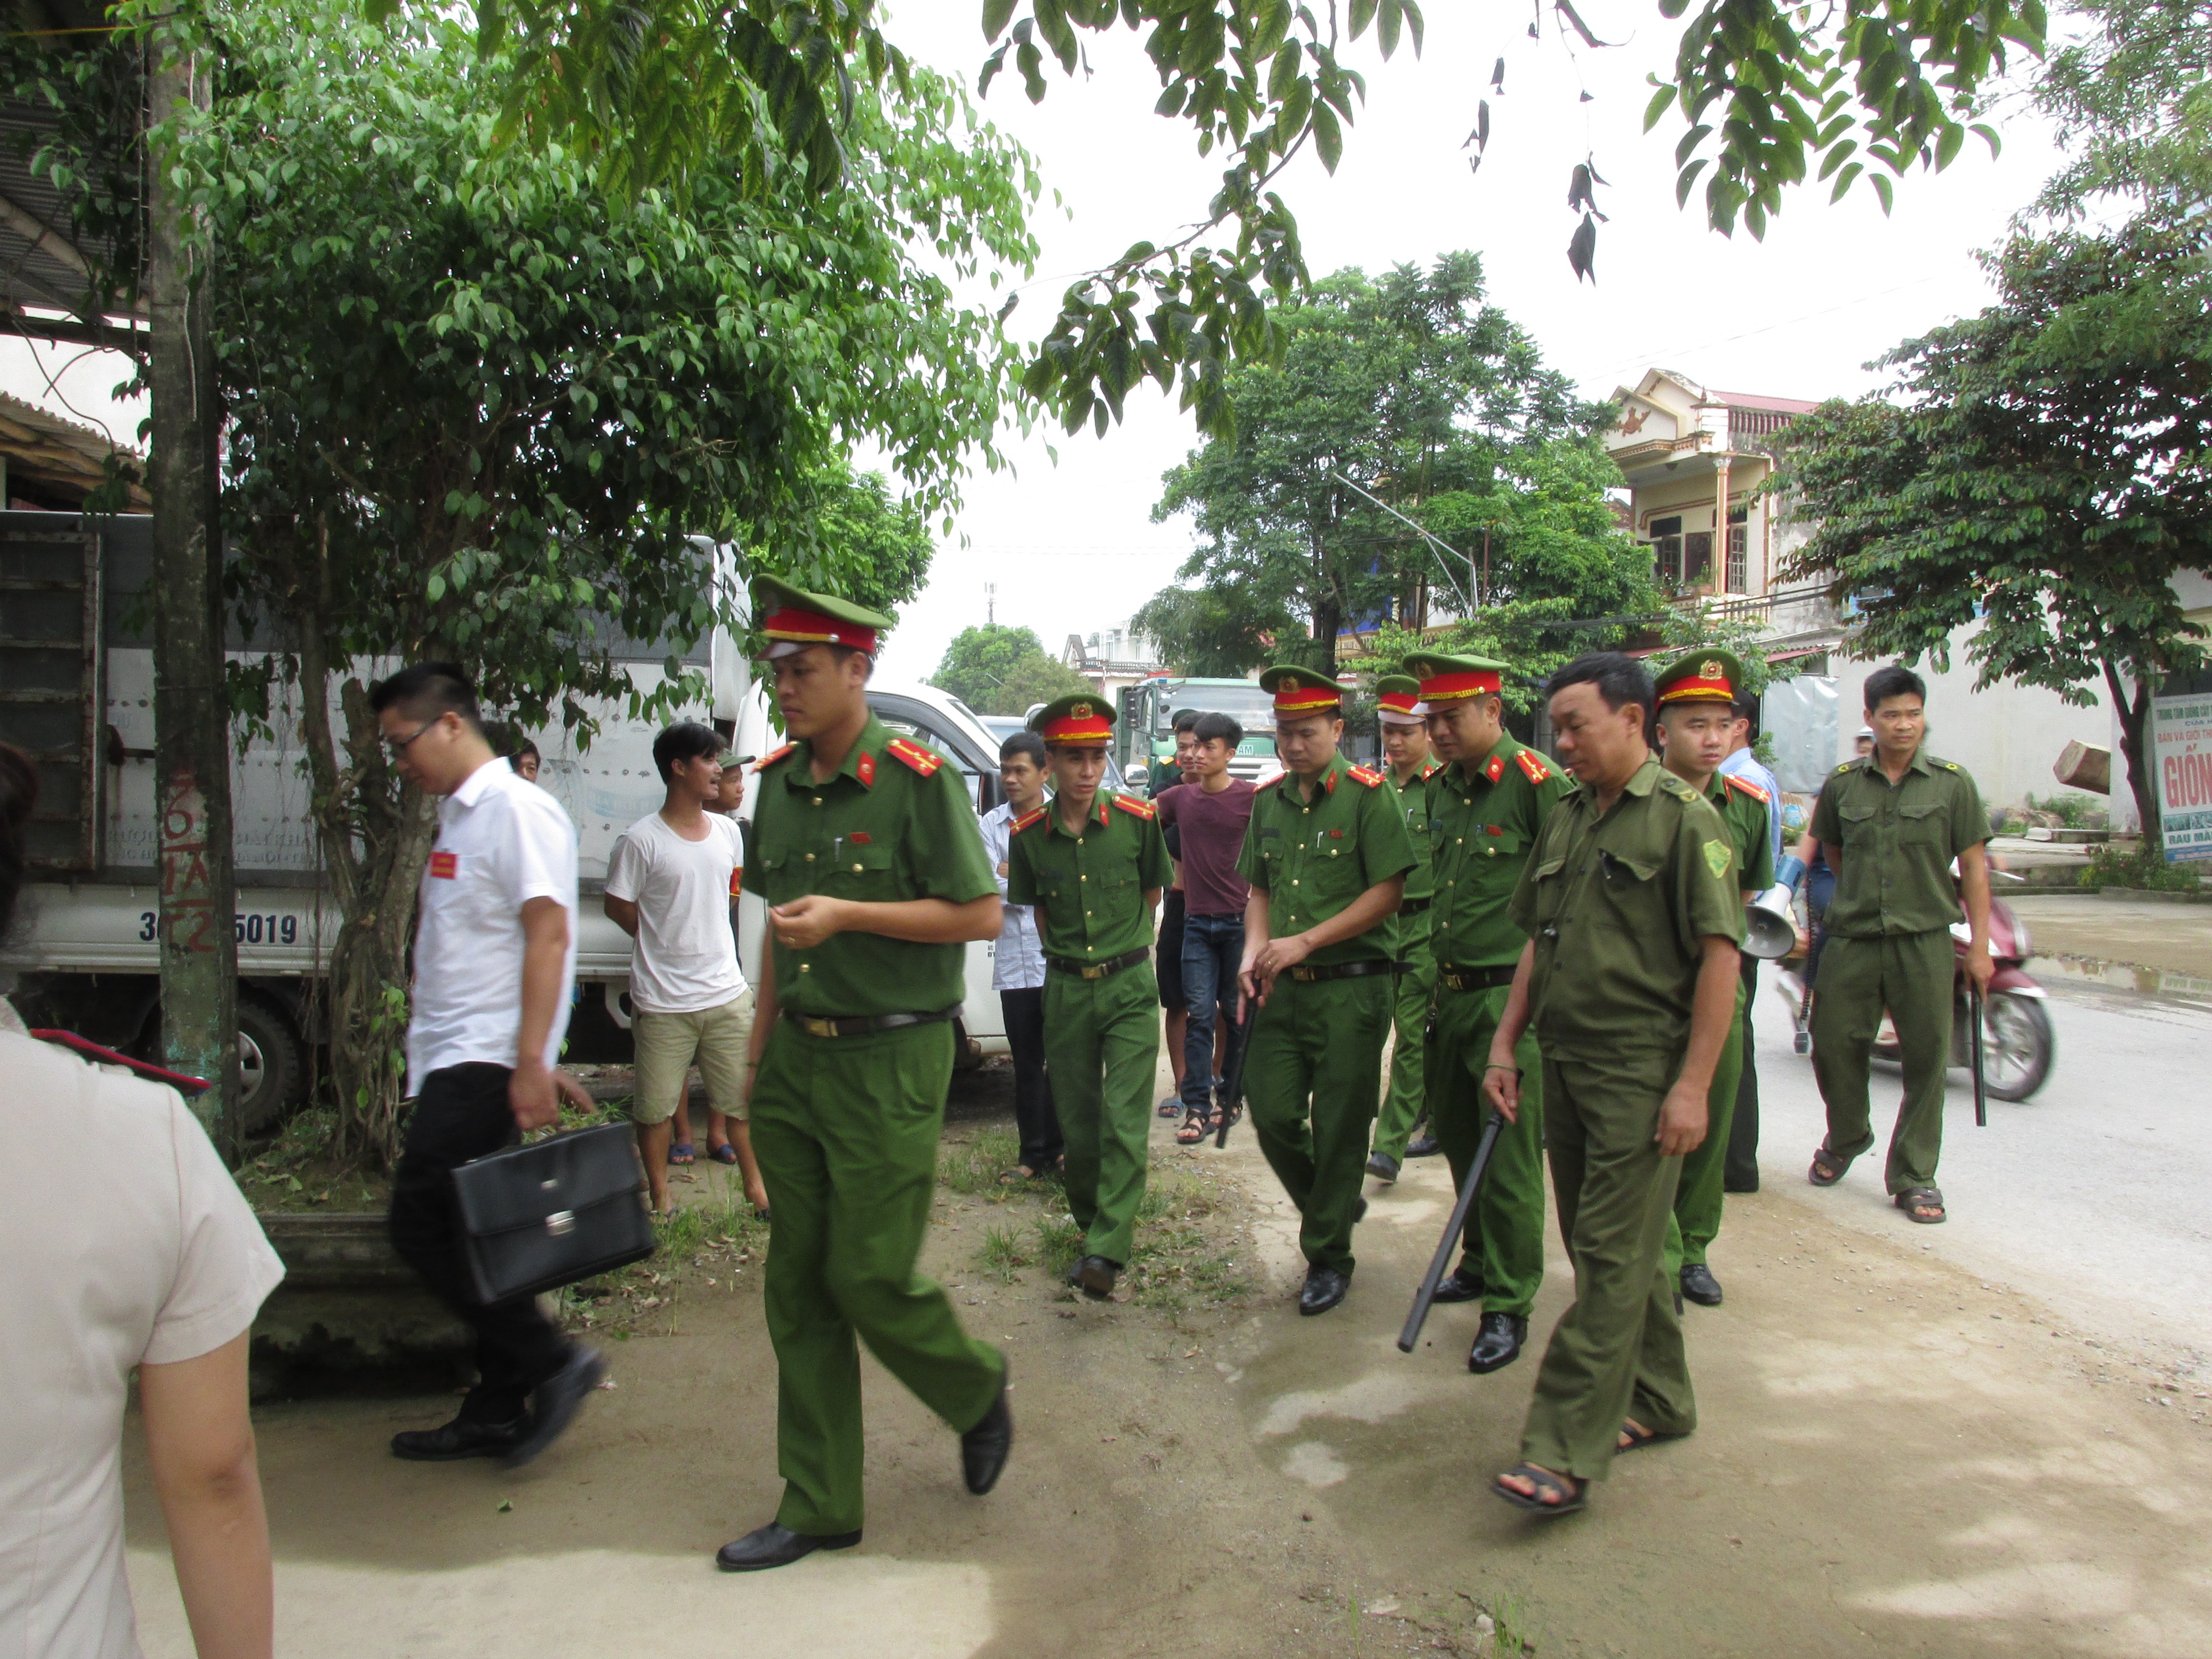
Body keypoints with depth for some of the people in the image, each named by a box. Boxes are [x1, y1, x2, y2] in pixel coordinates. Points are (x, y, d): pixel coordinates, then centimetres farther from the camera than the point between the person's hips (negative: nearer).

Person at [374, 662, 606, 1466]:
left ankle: (553, 1363, 1)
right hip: (453, 1062, 9)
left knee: (421, 1228, -9)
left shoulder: (517, 808, -11)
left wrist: (531, 1062, -24)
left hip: (486, 1063, -9)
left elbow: (548, 933, -19)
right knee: (465, 1240, 12)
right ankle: (496, 1413, 21)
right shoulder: (458, 816, 18)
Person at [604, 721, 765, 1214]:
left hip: (728, 992, 4)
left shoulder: (729, 832, 6)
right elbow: (618, 907, -4)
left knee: (739, 1096, 12)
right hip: (663, 1001, -4)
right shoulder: (641, 840, -11)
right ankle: (659, 1197, 23)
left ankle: (754, 1183, 27)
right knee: (657, 1106, 6)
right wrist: (666, 942, 3)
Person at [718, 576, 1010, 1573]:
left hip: (888, 1060, -7)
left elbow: (983, 915, -13)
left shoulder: (915, 779, -12)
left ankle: (980, 1396, 29)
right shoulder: (777, 781, 9)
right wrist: (759, 1045, 18)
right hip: (795, 1059, 7)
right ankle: (818, 1508, 23)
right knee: (797, 1286, 10)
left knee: (871, 1277, -3)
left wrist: (849, 914, -20)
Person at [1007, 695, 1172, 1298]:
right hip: (1066, 990, 2)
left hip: (1129, 986, -2)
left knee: (1125, 1121, -10)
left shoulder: (1137, 820, -7)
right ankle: (1091, 1221, 30)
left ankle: (1105, 1250, -12)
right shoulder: (1029, 835, -3)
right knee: (1078, 1120, 10)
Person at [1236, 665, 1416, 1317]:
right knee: (1271, 1114, 6)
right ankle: (1334, 1204, 34)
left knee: (1338, 1127, 3)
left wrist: (1305, 941, -16)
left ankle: (1328, 1257, 20)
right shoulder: (1269, 801, 10)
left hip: (1350, 988, -5)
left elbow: (1388, 892, -13)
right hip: (1282, 990, 5)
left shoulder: (1366, 794, -9)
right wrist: (1254, 952, -1)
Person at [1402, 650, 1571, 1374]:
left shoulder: (1538, 784, -15)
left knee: (1508, 1154, -1)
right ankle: (1481, 1262, 37)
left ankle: (1509, 1304, 12)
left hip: (1511, 996, -8)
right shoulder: (1442, 788, 9)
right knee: (1458, 1136, 18)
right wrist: (1437, 981, 17)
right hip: (1450, 991, 8)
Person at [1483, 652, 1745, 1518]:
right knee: (1613, 1245, 16)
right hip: (1565, 1063, 7)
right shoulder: (1566, 821, 13)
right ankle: (1658, 1400, 33)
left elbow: (1719, 957, -13)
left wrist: (1694, 1085, -17)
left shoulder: (1685, 818, -8)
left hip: (1642, 1073, -7)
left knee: (1611, 1257, -5)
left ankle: (1565, 1451, -3)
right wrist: (1506, 1044, 11)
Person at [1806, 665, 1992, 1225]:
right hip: (1853, 941, 1)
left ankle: (1914, 1176, 14)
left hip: (1925, 942, -1)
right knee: (1834, 1046, 5)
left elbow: (1973, 866, 2)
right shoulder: (1842, 784, 5)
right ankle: (1846, 1137, 33)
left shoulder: (1952, 783, 1)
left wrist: (1980, 946, -1)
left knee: (1927, 1058, 1)